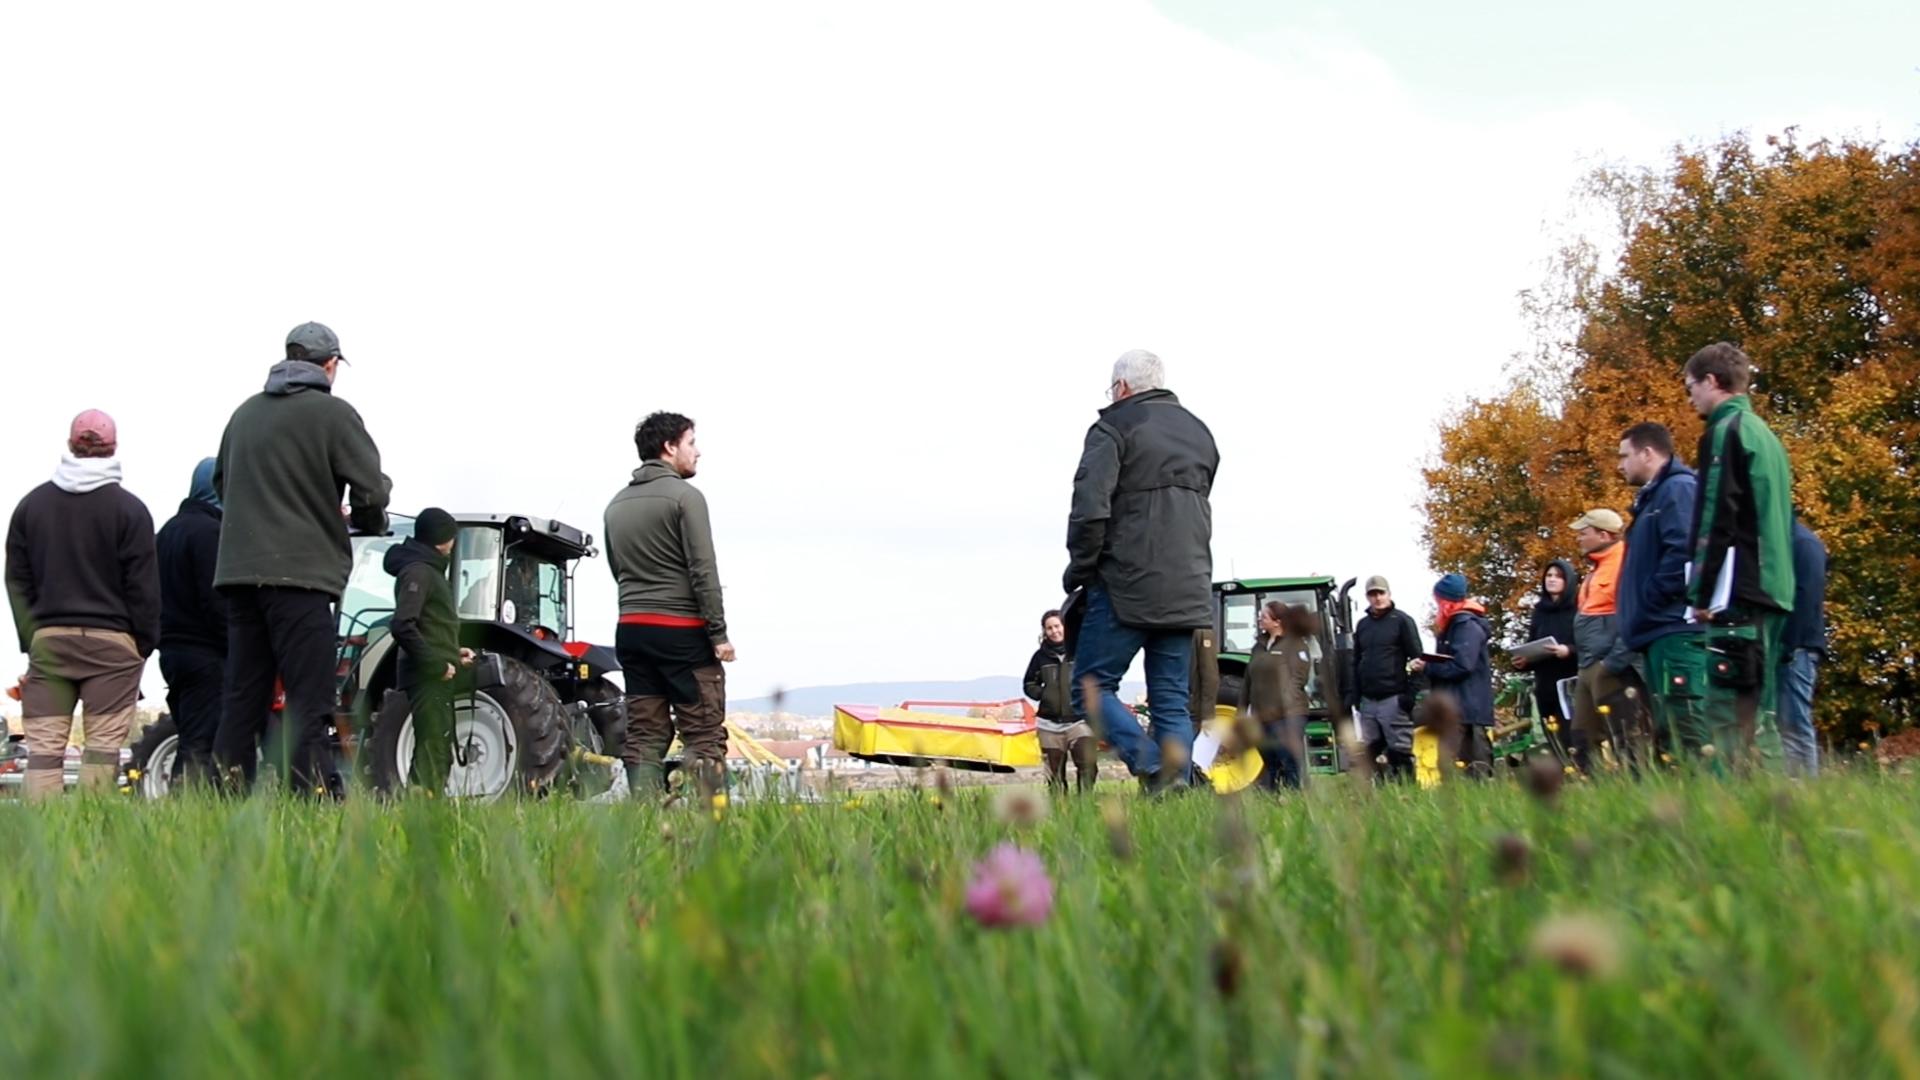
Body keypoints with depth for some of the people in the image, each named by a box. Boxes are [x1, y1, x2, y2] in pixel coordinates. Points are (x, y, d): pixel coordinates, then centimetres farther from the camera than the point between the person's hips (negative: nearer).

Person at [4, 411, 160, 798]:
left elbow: (17, 580, 10)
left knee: (44, 744, 3)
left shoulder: (31, 504, 8)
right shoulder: (128, 508, -5)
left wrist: (30, 640, 14)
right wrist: (145, 643, 6)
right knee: (103, 745, -2)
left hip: (48, 639, 3)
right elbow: (143, 585, -4)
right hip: (111, 641, -3)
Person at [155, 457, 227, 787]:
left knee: (189, 739, 13)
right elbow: (216, 600, -18)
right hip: (205, 654, -9)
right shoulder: (209, 531, -11)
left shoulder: (168, 531, 19)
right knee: (202, 744, -11)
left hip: (172, 647, 9)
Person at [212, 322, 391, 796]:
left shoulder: (245, 412, 16)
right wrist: (366, 521, 10)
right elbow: (371, 490, -10)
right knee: (308, 703, -6)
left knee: (242, 700, 10)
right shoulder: (333, 413, -5)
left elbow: (221, 483, 26)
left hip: (240, 571, 7)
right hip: (300, 574, -6)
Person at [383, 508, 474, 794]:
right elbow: (403, 626, -22)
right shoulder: (418, 571, -11)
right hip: (428, 677, -10)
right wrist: (438, 665, -20)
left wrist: (453, 653, 17)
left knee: (437, 751, 11)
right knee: (431, 750, -13)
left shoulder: (427, 571, 20)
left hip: (435, 677, 10)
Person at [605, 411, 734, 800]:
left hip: (631, 630, 7)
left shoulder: (617, 505, 14)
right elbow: (703, 571, -13)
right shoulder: (684, 496, -8)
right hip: (682, 631, -7)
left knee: (644, 736, 6)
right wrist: (719, 633, -11)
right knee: (705, 736, -5)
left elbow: (617, 569, 17)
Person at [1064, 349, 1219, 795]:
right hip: (1188, 591, 6)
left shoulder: (1114, 427, -4)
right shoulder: (1199, 432, 20)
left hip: (1127, 588, -6)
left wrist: (1080, 570, -3)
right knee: (1173, 702, 8)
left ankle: (1154, 768, -18)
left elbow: (1090, 509, -14)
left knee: (1090, 687, 1)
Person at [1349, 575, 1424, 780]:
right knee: (1368, 754, 6)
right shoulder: (1363, 625, 16)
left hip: (1394, 700, -6)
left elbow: (1417, 659, -6)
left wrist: (1412, 692, -13)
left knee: (1400, 754, -5)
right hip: (1367, 701, 6)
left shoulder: (1402, 621, -2)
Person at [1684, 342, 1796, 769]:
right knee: (1757, 712, 9)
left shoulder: (1725, 431, -5)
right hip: (1773, 590, 9)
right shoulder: (1765, 434, 22)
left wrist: (1702, 593, -13)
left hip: (1739, 591, -9)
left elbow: (1717, 520, -14)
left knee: (1730, 712, -13)